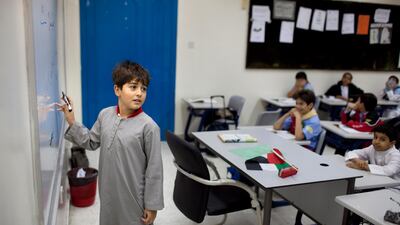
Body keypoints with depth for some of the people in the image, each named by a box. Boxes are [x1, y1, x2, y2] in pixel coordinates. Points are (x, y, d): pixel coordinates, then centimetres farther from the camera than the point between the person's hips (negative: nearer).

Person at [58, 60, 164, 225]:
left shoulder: (148, 126, -20)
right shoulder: (105, 115, -3)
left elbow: (154, 169, -14)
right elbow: (91, 142, 13)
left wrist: (152, 205, -9)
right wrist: (72, 123, 2)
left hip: (134, 198, -5)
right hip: (108, 193, 5)